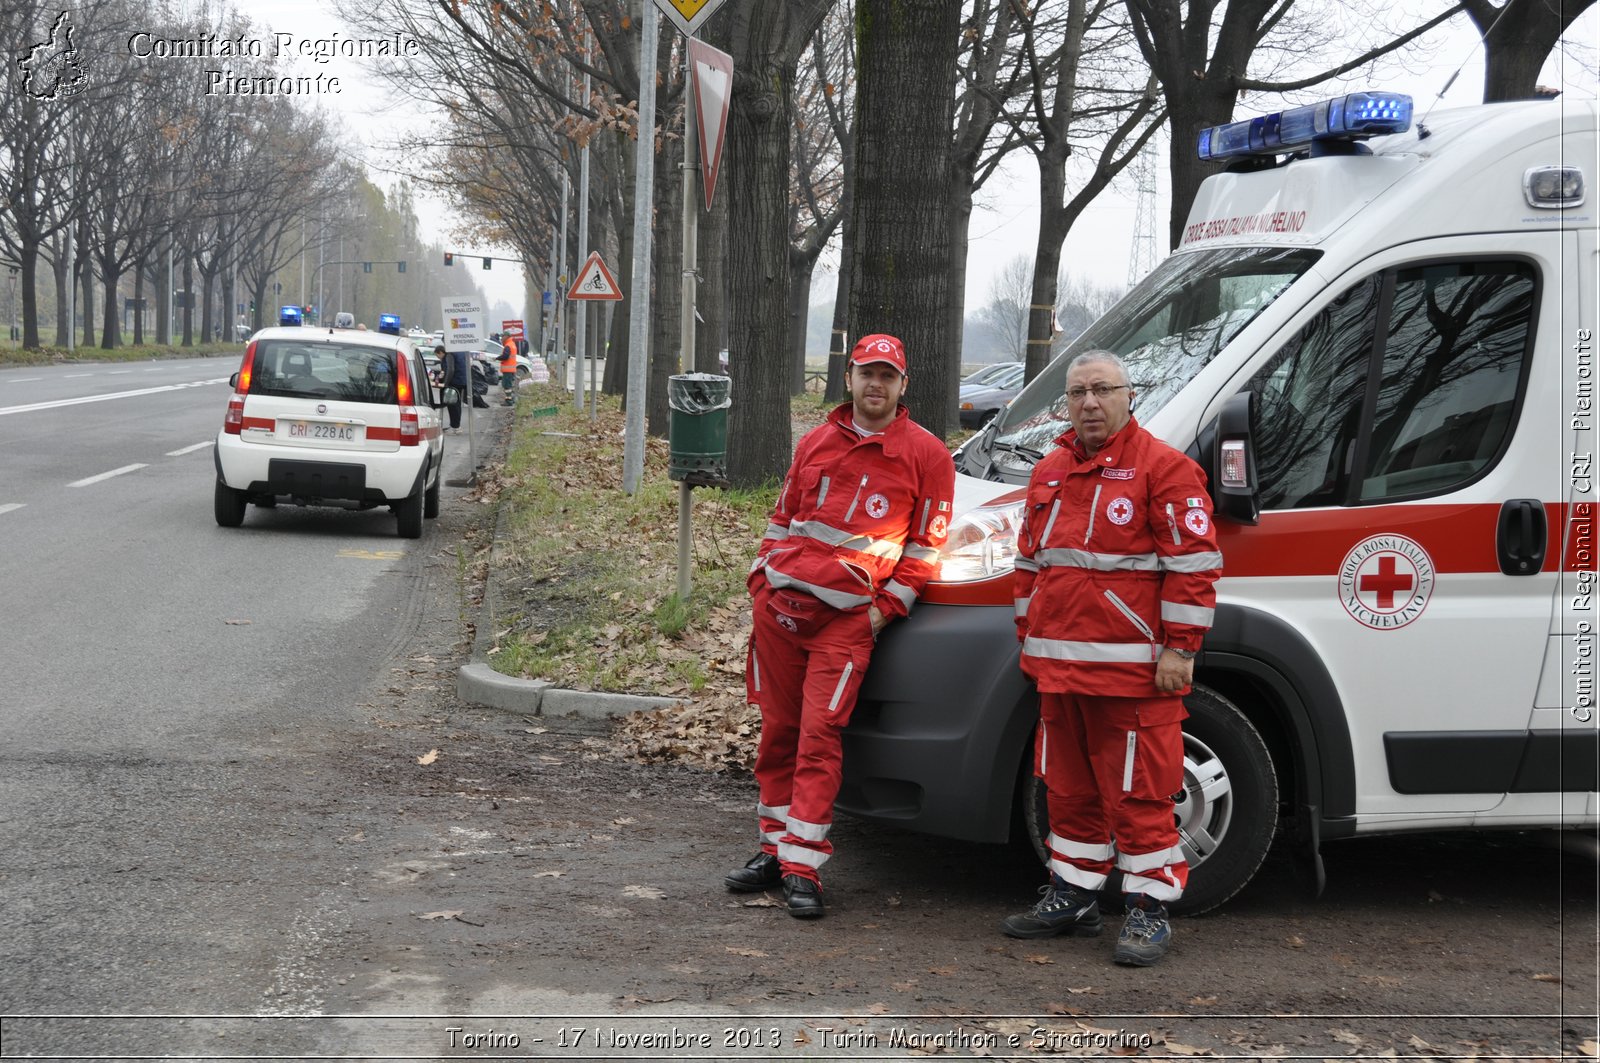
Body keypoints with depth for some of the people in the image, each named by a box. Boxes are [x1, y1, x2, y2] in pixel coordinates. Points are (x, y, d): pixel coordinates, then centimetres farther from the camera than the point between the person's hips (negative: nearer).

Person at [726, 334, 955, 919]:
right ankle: (776, 848, 20)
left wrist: (887, 606, -5)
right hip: (779, 602, 4)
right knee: (779, 730, 9)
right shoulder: (817, 442, 14)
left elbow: (925, 543, 1)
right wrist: (762, 575, 12)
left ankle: (802, 867, -8)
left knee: (819, 736, -10)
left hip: (848, 616, -4)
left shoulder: (925, 454, 1)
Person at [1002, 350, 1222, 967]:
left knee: (1136, 793, -4)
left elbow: (1193, 562, -10)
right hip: (1058, 666, 7)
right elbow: (1030, 562, 24)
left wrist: (1178, 647, -13)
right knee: (1069, 787, 15)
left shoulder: (1162, 467, -6)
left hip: (1132, 669, -7)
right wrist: (1029, 638, 21)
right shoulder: (1049, 472, 17)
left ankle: (1149, 909, 4)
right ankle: (1073, 896, 25)